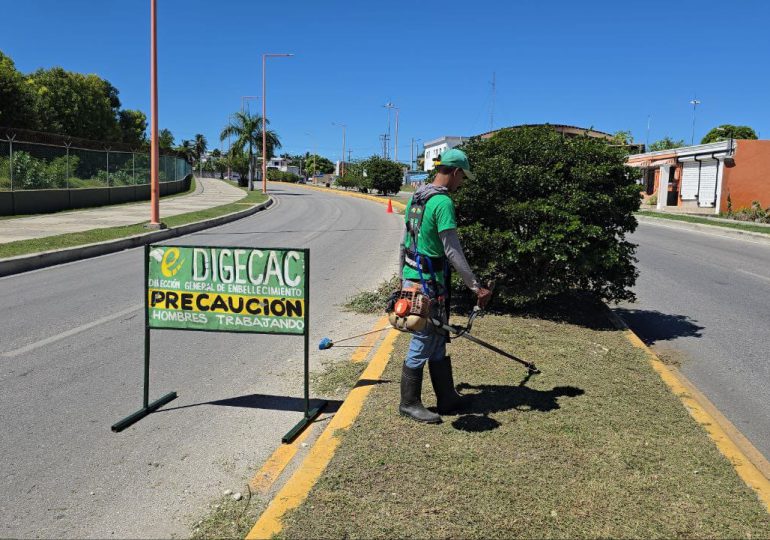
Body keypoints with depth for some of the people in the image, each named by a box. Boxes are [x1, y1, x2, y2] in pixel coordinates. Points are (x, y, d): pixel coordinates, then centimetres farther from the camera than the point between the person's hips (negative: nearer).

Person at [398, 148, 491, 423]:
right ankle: (409, 404, 15)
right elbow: (453, 251, -19)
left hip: (411, 276, 10)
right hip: (430, 283, -10)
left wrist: (403, 277, 26)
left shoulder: (416, 197, 12)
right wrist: (476, 286, -15)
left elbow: (405, 242, 18)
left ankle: (447, 398, 27)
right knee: (423, 342, 2)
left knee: (438, 341, 16)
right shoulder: (443, 202, -17)